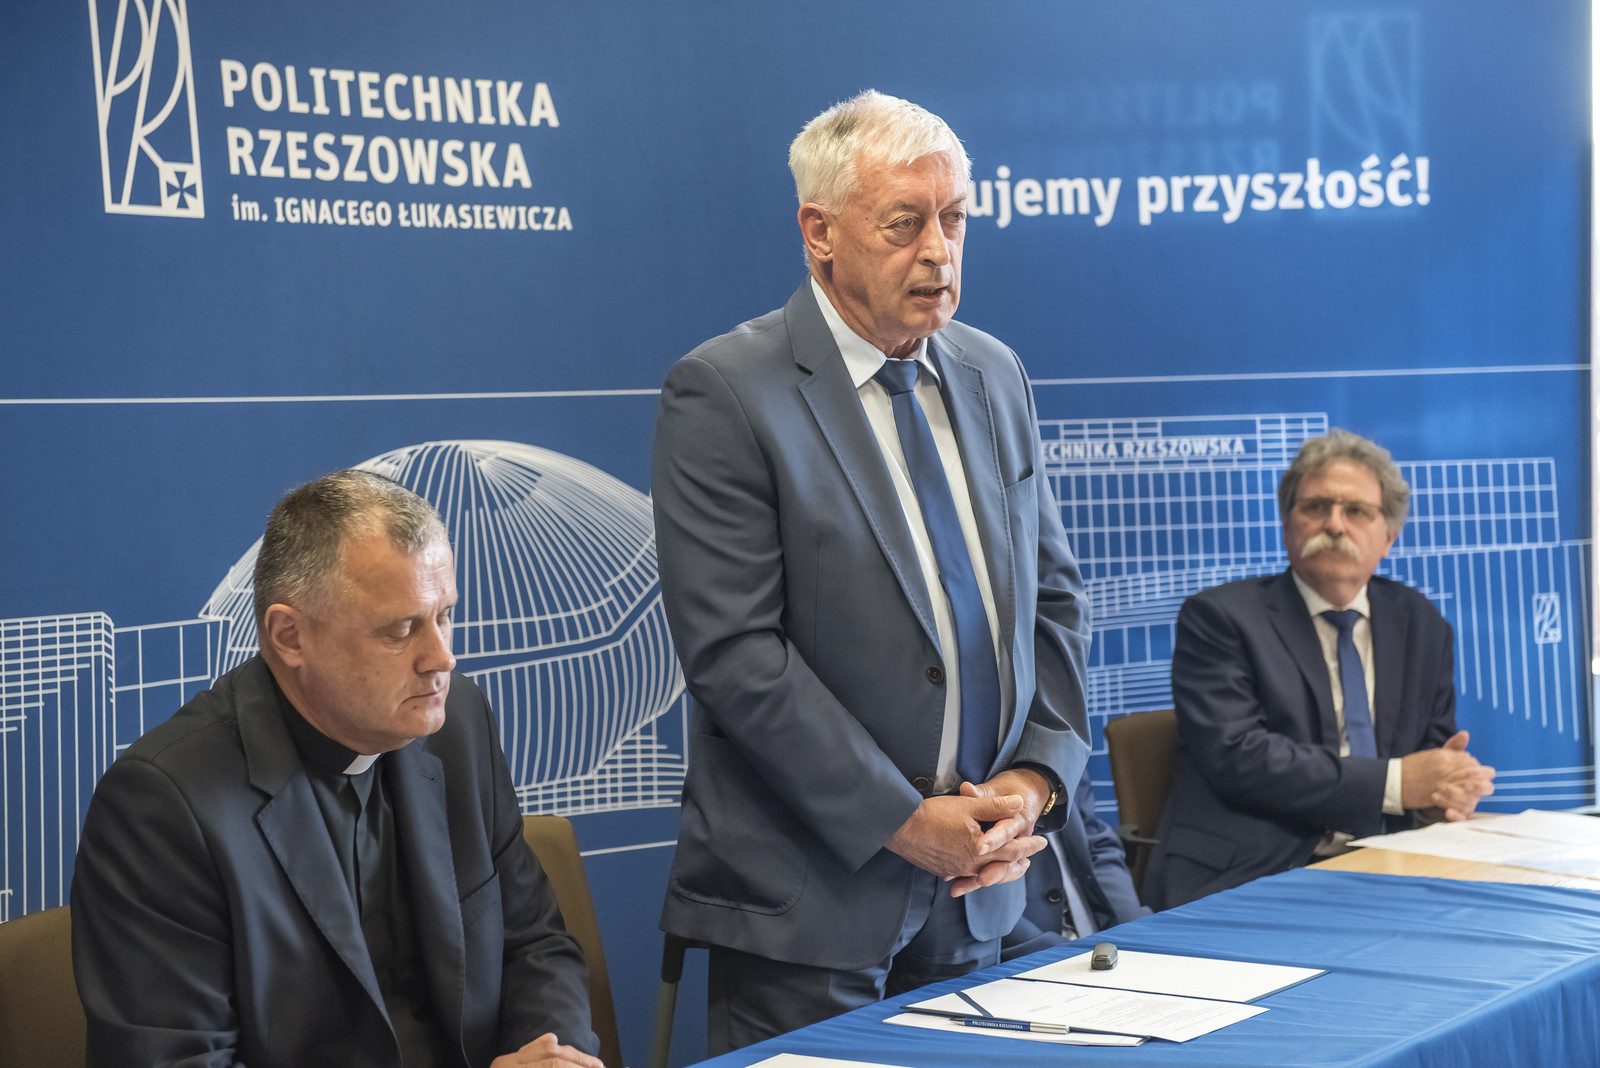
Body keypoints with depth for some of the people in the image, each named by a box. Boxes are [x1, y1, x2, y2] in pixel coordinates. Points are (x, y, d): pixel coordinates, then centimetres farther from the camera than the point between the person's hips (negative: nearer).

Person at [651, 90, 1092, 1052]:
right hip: (809, 890, -6)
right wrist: (902, 821, -17)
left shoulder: (996, 377, 9)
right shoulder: (724, 393, -12)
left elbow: (1053, 597, 13)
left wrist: (1035, 776, -3)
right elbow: (733, 650, -17)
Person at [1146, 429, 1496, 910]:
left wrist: (1444, 790, -6)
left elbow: (1436, 756, 21)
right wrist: (1394, 783, -15)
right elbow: (1237, 757, -13)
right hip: (1244, 883, -6)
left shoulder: (1421, 625, 18)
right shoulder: (1218, 617, 0)